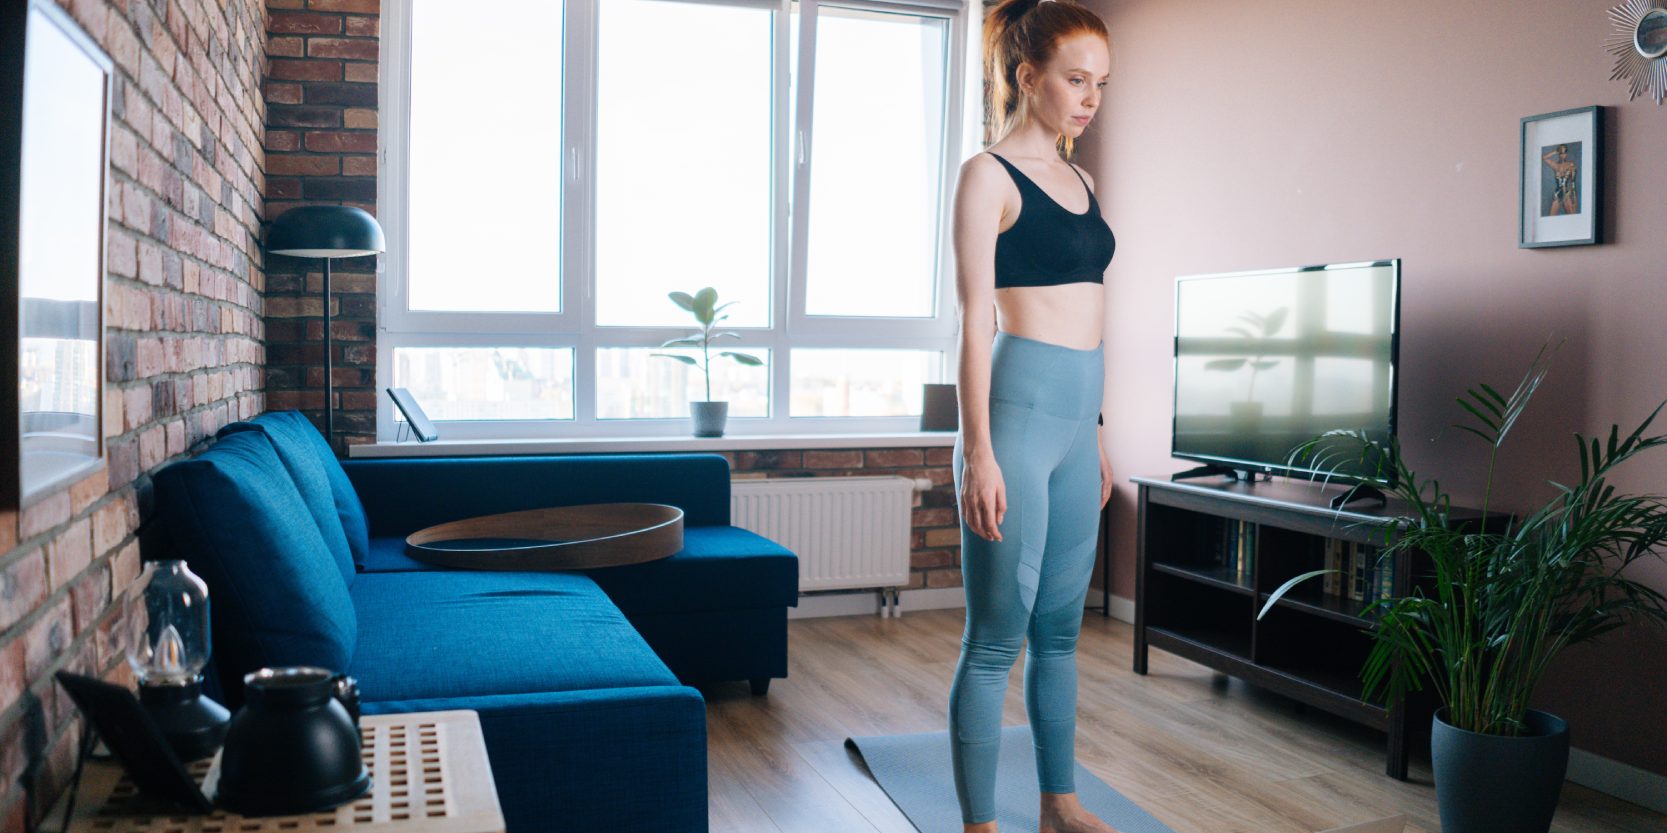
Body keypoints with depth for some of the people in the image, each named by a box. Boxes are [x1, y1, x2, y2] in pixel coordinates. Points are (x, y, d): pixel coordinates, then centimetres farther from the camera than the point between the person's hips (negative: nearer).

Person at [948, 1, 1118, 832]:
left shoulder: (1077, 179, 17)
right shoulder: (989, 175, -5)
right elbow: (976, 321, -11)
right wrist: (977, 453, -16)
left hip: (1076, 421, 8)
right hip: (1017, 412, -8)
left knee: (1061, 628, 15)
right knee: (996, 637, -2)